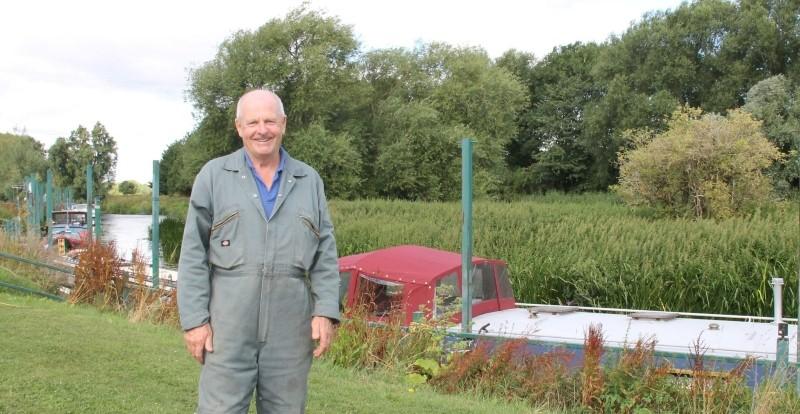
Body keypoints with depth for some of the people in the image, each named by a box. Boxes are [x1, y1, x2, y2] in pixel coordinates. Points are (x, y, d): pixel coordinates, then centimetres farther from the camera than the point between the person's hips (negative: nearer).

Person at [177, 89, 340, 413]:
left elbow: (325, 253, 7)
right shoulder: (214, 176, 3)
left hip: (290, 329, 2)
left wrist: (326, 312, -4)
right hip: (228, 325, -2)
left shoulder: (309, 181, 9)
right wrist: (194, 318, -6)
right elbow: (194, 255, 0)